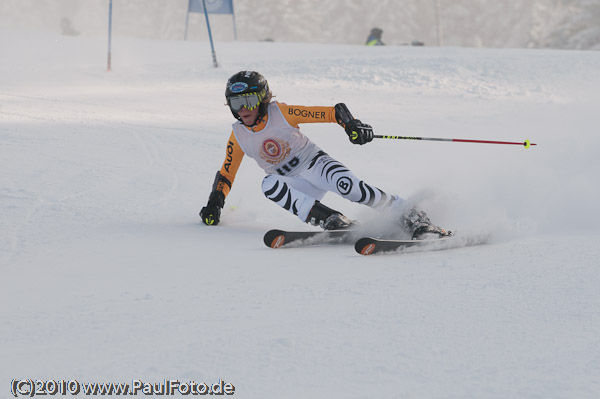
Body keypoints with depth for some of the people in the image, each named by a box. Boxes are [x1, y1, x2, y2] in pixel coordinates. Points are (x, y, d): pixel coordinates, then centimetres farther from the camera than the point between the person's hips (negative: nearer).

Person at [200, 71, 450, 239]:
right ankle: (330, 220, -34)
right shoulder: (238, 137, -2)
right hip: (293, 184, 3)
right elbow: (226, 174, 13)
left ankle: (409, 216, -23)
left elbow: (332, 112, -13)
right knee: (269, 184, -31)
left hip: (315, 164, -3)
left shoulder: (281, 113, -13)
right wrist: (214, 205, 4)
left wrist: (351, 124, -31)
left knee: (346, 185, -34)